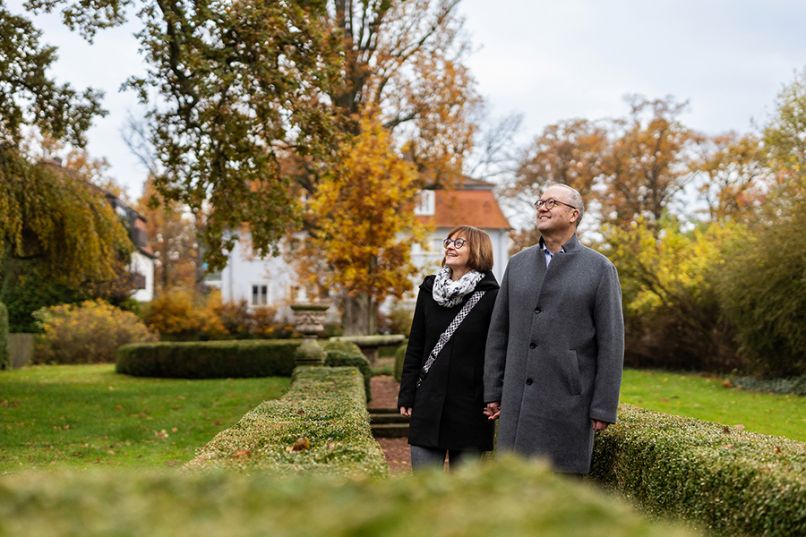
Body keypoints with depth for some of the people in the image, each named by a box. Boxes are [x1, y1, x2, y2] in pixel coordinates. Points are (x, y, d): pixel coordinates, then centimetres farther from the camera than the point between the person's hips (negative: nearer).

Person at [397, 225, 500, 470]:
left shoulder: (490, 296, -4)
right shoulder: (429, 290, 8)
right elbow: (415, 348, 12)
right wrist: (406, 396, 8)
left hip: (470, 407, -3)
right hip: (428, 405, 3)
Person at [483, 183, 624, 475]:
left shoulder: (600, 269, -1)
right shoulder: (518, 264, 11)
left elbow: (611, 342, -5)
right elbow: (499, 331, 12)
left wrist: (604, 407, -9)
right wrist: (493, 392, 7)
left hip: (568, 401, -4)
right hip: (518, 402, 4)